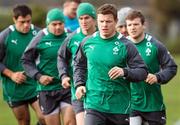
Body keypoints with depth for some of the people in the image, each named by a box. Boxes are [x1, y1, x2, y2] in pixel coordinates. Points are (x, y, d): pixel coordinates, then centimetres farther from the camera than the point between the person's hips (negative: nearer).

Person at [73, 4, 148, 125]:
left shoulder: (126, 45, -5)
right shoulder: (87, 42, 5)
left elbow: (143, 71, -7)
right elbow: (79, 64, 24)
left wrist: (124, 72, -26)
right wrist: (79, 84, 9)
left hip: (119, 107, -1)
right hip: (93, 105, 1)